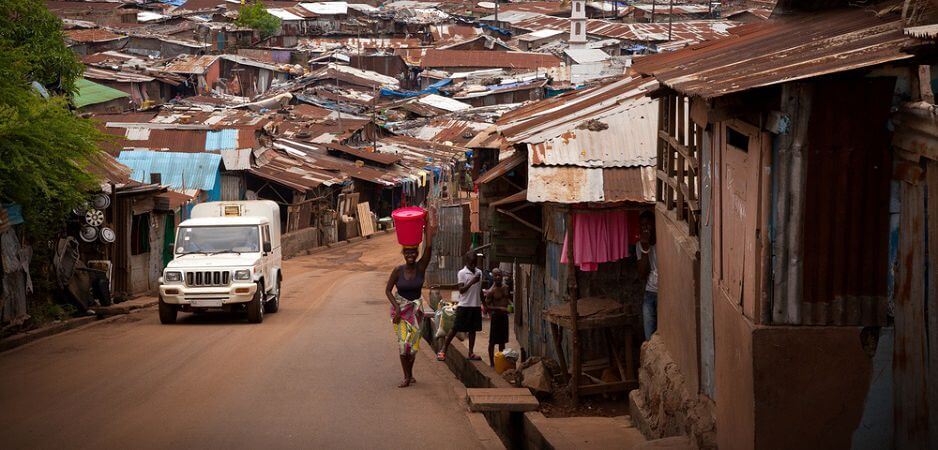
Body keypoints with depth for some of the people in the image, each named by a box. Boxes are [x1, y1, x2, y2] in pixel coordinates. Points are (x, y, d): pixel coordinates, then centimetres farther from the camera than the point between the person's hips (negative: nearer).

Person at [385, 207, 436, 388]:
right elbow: (388, 290, -1)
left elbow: (429, 248, -19)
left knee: (413, 341, 6)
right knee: (403, 341, -9)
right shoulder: (398, 271, -9)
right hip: (400, 307, -2)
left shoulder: (421, 267, -7)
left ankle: (410, 373, 23)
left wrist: (428, 227, -23)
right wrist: (396, 307, -12)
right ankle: (407, 376, -6)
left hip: (416, 307, 2)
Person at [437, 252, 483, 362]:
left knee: (473, 329, 8)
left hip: (476, 306, 5)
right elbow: (461, 290, -15)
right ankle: (443, 350, 3)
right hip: (464, 306, -5)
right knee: (455, 328, -3)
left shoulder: (479, 272, 9)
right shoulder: (462, 273, -7)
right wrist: (472, 282, -26)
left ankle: (471, 353, 14)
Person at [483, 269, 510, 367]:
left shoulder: (505, 288, 6)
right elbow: (487, 306, -17)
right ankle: (492, 362, 7)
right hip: (496, 316, -6)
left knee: (502, 340, 14)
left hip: (504, 315, 6)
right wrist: (499, 308, -26)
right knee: (493, 341, 1)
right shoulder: (491, 291, -14)